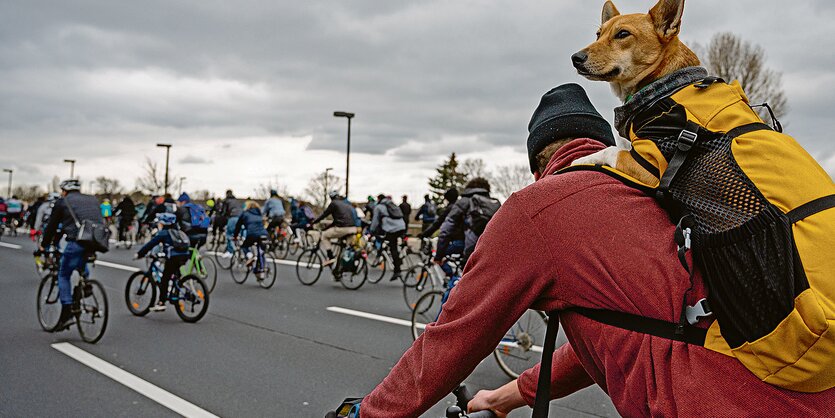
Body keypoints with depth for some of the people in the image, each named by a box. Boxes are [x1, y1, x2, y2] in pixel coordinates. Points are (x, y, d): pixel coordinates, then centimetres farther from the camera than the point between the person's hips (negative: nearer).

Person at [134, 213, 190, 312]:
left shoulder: (163, 233, 4)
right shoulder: (177, 232, 25)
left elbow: (150, 244, 1)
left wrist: (139, 254, 7)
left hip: (173, 258, -7)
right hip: (184, 256, 7)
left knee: (164, 279, 2)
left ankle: (161, 303, 0)